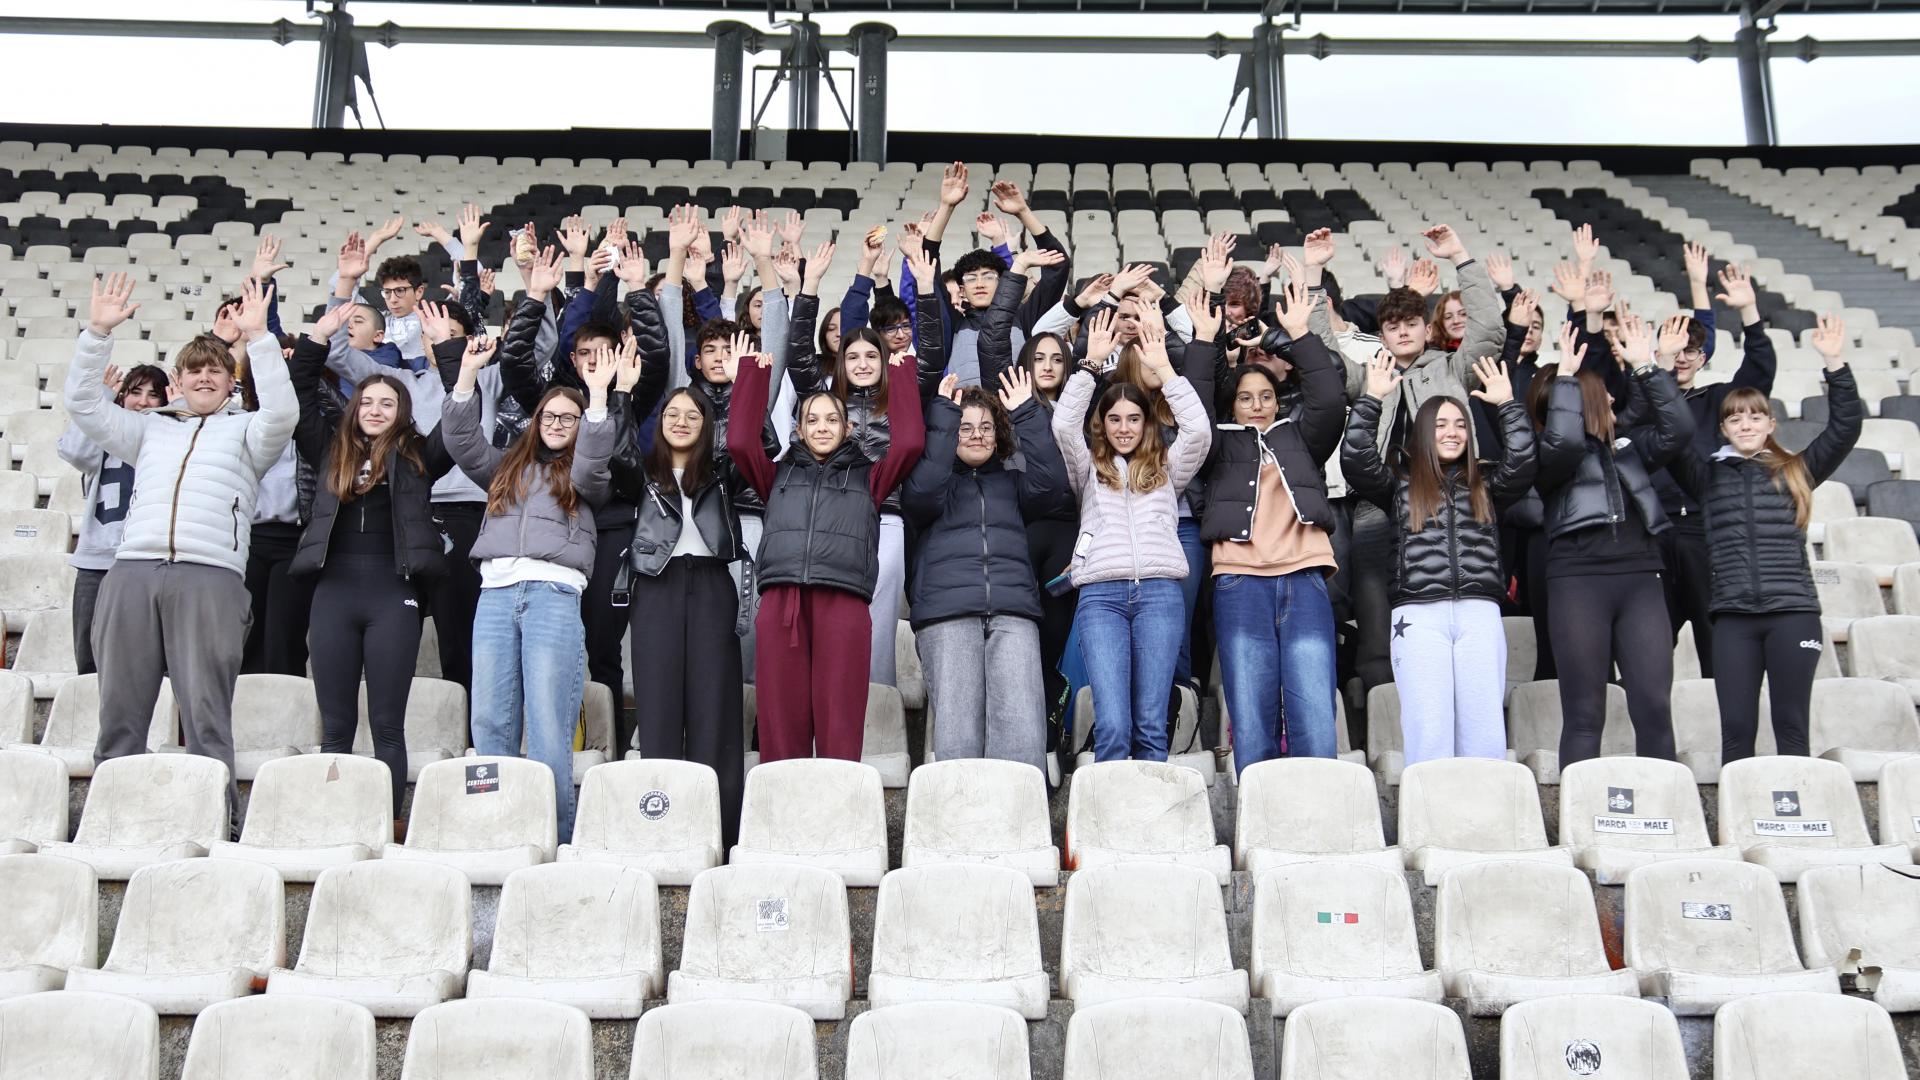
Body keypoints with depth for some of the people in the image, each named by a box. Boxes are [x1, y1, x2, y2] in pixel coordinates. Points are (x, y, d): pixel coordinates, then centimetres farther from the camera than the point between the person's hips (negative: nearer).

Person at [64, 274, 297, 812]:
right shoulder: (150, 428, 27)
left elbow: (282, 412, -3)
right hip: (132, 571, 3)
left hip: (211, 575, -3)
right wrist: (98, 332, 9)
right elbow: (83, 405, 19)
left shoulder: (244, 430, 18)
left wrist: (258, 336, -8)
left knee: (207, 717, -7)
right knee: (119, 712, 2)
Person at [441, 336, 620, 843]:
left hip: (555, 592, -3)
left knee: (548, 725, -8)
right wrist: (468, 372, 5)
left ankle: (556, 836, -4)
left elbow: (591, 464, -6)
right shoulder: (506, 466, 24)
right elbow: (461, 440, 13)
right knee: (489, 721, 0)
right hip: (496, 591, 4)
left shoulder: (583, 474, 16)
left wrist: (598, 393, -10)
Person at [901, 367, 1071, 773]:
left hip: (1013, 613, 2)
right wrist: (943, 417, 0)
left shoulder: (1011, 481, 27)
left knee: (1022, 724, -16)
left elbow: (1050, 484, 7)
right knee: (956, 725, -15)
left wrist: (1027, 415, 6)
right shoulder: (937, 481, 20)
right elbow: (923, 494, -4)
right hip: (946, 614, -2)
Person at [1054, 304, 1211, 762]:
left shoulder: (1166, 467, 22)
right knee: (1111, 725, -13)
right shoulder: (1089, 470, 21)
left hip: (1160, 592, 1)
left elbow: (1198, 429, 5)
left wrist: (1163, 369, 3)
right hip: (1101, 592, -1)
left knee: (1150, 724, -4)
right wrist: (1090, 364, 2)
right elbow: (1063, 424, 4)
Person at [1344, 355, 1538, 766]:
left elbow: (1521, 463, 3)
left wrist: (1508, 404, 3)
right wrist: (1371, 399, -2)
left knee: (1485, 731, 0)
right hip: (1419, 614, -2)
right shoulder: (1401, 486, 15)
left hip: (1479, 613, 2)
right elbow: (1356, 460, 0)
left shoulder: (1484, 488, 20)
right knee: (1428, 732, -6)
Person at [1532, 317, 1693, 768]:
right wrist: (1566, 375, -7)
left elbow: (1678, 429, 9)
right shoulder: (1550, 457, 5)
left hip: (1639, 577, 4)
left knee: (1654, 707, -4)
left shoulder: (1628, 447, 21)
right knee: (1584, 714, -3)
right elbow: (1564, 441, -16)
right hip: (1578, 578, -4)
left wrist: (1646, 367, 6)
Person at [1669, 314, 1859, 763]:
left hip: (1793, 611, 0)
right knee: (1736, 729, 1)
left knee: (1791, 726, 4)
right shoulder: (1708, 476, 13)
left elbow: (1846, 426, 5)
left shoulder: (1796, 471, 12)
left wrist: (1835, 364, -4)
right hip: (1733, 615, 0)